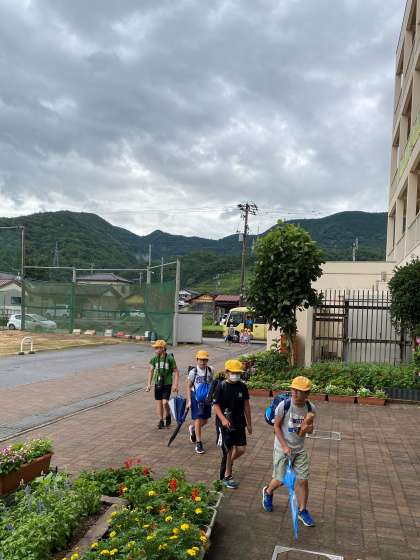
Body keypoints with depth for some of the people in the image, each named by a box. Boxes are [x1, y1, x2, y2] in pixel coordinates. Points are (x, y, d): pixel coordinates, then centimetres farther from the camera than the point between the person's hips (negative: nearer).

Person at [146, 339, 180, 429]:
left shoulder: (170, 358, -9)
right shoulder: (154, 358, 1)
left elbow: (176, 372, -4)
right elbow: (151, 371, 5)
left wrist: (176, 385, -9)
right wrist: (149, 384, -3)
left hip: (167, 384, -4)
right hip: (157, 383, 4)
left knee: (165, 402, -12)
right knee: (158, 402, 7)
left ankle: (168, 416, 17)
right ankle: (161, 421, 23)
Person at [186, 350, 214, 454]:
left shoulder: (210, 370, 1)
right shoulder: (193, 372, -10)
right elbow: (188, 387, -5)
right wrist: (189, 401, -10)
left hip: (207, 398, 4)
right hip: (196, 398, -4)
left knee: (205, 421, 12)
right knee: (198, 420, -5)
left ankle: (193, 428, 43)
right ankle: (198, 443, 5)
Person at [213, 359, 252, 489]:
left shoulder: (242, 386, 1)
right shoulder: (221, 387, -11)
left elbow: (246, 405, 8)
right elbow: (216, 405, -11)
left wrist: (249, 423, 12)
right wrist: (223, 419, -26)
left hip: (239, 423, 5)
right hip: (224, 423, -4)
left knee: (241, 449, 5)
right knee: (229, 450, 1)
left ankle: (227, 463, 34)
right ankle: (227, 476, 20)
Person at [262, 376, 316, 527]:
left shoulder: (310, 408, -10)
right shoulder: (284, 405, -20)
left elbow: (309, 431, 1)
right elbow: (276, 426, -11)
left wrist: (308, 424, -22)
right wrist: (285, 446, -16)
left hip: (300, 449, 3)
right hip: (282, 448, -3)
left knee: (303, 480, 4)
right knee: (280, 480, 4)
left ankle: (302, 511, 26)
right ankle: (268, 492, 38)